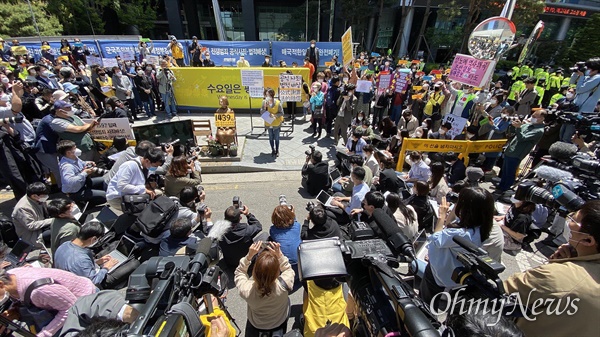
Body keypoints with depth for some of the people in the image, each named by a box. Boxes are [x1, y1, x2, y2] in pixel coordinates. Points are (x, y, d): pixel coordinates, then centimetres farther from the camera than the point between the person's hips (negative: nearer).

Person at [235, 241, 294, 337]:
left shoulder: (247, 290, -39)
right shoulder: (283, 285, -41)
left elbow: (239, 272, -17)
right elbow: (288, 270, -17)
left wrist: (249, 256, -28)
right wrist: (279, 255, -28)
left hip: (255, 326, 0)